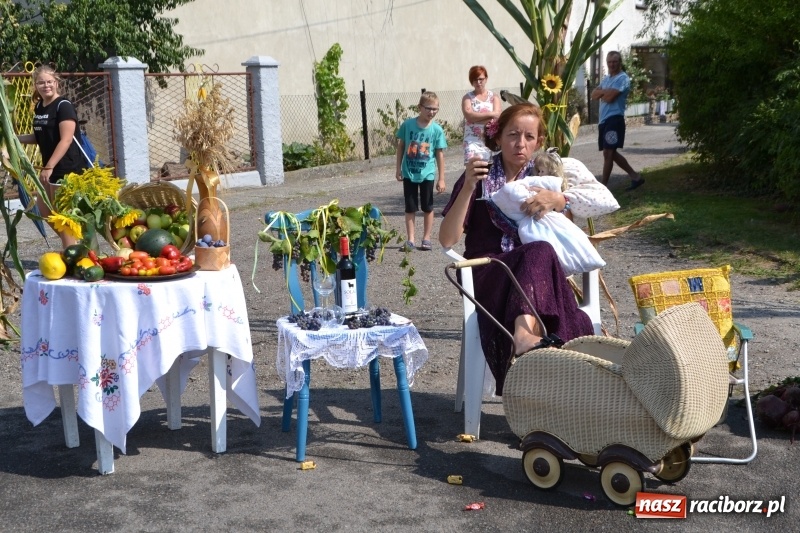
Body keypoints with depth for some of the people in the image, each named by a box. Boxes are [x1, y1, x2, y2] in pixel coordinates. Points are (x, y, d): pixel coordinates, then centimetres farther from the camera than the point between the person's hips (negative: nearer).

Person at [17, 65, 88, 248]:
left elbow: (66, 140, -21)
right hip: (50, 167, 9)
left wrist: (49, 167, -26)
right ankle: (73, 244, 27)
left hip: (67, 167, -9)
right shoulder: (39, 107, 11)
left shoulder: (64, 106, -14)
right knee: (44, 210, 16)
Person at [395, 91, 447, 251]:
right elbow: (401, 146, 5)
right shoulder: (408, 124, -5)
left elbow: (440, 154, -1)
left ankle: (426, 238, 19)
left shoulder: (437, 130, -5)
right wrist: (398, 169, 5)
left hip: (427, 174, 0)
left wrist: (441, 178, -1)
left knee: (427, 208, 8)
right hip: (409, 173, 0)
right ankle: (410, 239, 12)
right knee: (410, 208, 5)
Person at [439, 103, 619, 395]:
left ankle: (525, 334, -58)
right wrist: (467, 188, -16)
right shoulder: (480, 178, 8)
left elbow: (607, 200, 5)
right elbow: (447, 240, -3)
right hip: (488, 276, -3)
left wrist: (558, 199, -12)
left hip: (537, 277, 3)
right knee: (540, 251, -35)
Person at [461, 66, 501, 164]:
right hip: (472, 139, -2)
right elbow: (469, 116, -12)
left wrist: (476, 117, -11)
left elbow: (497, 115, -8)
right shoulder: (468, 97, 5)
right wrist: (490, 114, -11)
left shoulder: (494, 97, 9)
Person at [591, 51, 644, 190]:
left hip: (614, 119, -10)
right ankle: (635, 176, 23)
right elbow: (593, 95, 9)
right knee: (611, 153, 13)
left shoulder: (623, 78, -8)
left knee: (608, 153, -8)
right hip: (604, 119, 10)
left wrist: (601, 93, 1)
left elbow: (609, 97, -19)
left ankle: (602, 186, -4)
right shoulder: (605, 78, 19)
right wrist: (605, 91, -8)